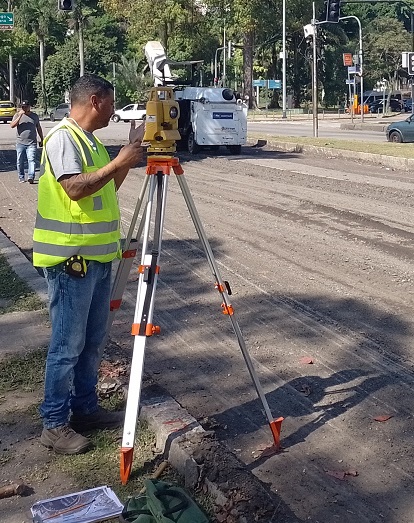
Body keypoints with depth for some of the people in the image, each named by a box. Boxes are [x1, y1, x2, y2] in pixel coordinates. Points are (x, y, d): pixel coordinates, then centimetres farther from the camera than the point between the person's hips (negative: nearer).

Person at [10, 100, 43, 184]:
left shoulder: (34, 116, 10)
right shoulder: (17, 115, 5)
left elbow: (39, 128, 20)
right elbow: (12, 125, -10)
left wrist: (42, 139, 19)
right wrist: (20, 116, -16)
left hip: (32, 143, -1)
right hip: (20, 143, 1)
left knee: (31, 160, -16)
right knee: (20, 161, 6)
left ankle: (31, 177, -24)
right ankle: (21, 178, 19)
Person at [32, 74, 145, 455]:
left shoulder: (89, 140, 17)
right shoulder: (63, 137, -12)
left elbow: (107, 189, 20)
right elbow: (75, 188, -23)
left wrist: (129, 154, 12)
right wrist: (119, 162, -19)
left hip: (97, 256, 10)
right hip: (70, 259, -9)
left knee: (92, 342, 15)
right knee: (67, 345, -2)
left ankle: (85, 408, 28)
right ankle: (54, 424, 8)